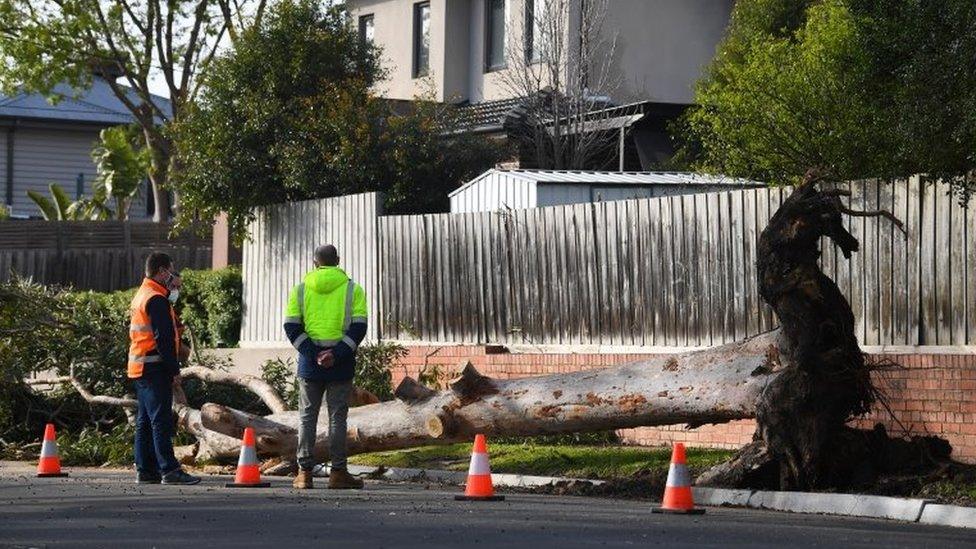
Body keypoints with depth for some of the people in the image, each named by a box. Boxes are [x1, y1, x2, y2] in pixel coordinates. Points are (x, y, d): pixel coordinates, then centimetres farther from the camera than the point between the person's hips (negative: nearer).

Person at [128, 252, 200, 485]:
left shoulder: (141, 295, 18)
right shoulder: (157, 299, -14)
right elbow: (164, 338, -17)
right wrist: (174, 370, -15)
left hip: (139, 368, 10)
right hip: (155, 368, -10)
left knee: (145, 421, 11)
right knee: (161, 420, -10)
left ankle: (145, 470, 12)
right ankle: (169, 470, -12)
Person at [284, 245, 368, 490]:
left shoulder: (300, 290, 5)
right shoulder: (352, 289, 2)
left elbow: (291, 327, -2)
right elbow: (359, 328, -7)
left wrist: (313, 354, -8)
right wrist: (336, 354, -12)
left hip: (310, 362, 1)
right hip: (341, 364, -1)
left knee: (307, 416, 7)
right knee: (337, 416, 3)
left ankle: (305, 472, 5)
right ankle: (338, 472, 2)